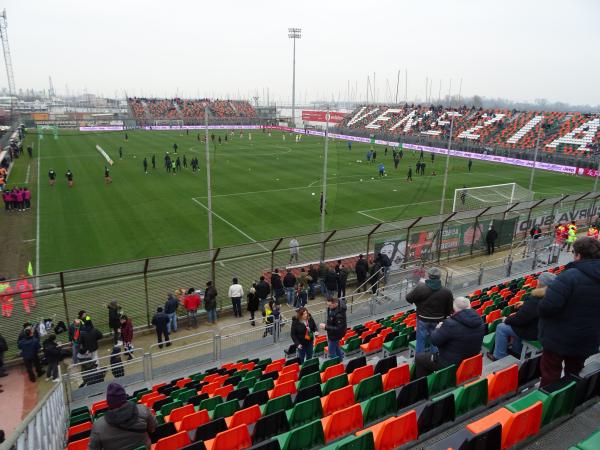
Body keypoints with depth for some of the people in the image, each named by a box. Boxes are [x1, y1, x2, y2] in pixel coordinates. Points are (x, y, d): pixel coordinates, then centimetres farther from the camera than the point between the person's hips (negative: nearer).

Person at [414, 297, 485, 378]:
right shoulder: (480, 322, -8)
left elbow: (434, 341, -16)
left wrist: (438, 328, 3)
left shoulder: (451, 324, -29)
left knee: (418, 357, 14)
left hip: (451, 364, -7)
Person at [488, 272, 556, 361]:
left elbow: (520, 318, -24)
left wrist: (507, 319, -7)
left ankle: (499, 356, 13)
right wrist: (525, 303, 7)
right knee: (515, 325, 31)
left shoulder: (535, 301, -33)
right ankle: (517, 351, 38)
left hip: (533, 332, -9)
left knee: (501, 328, 3)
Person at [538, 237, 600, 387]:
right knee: (574, 373, 24)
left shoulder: (570, 275, -26)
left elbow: (547, 307, -32)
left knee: (550, 374, 9)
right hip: (587, 341, 6)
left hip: (559, 338, -6)